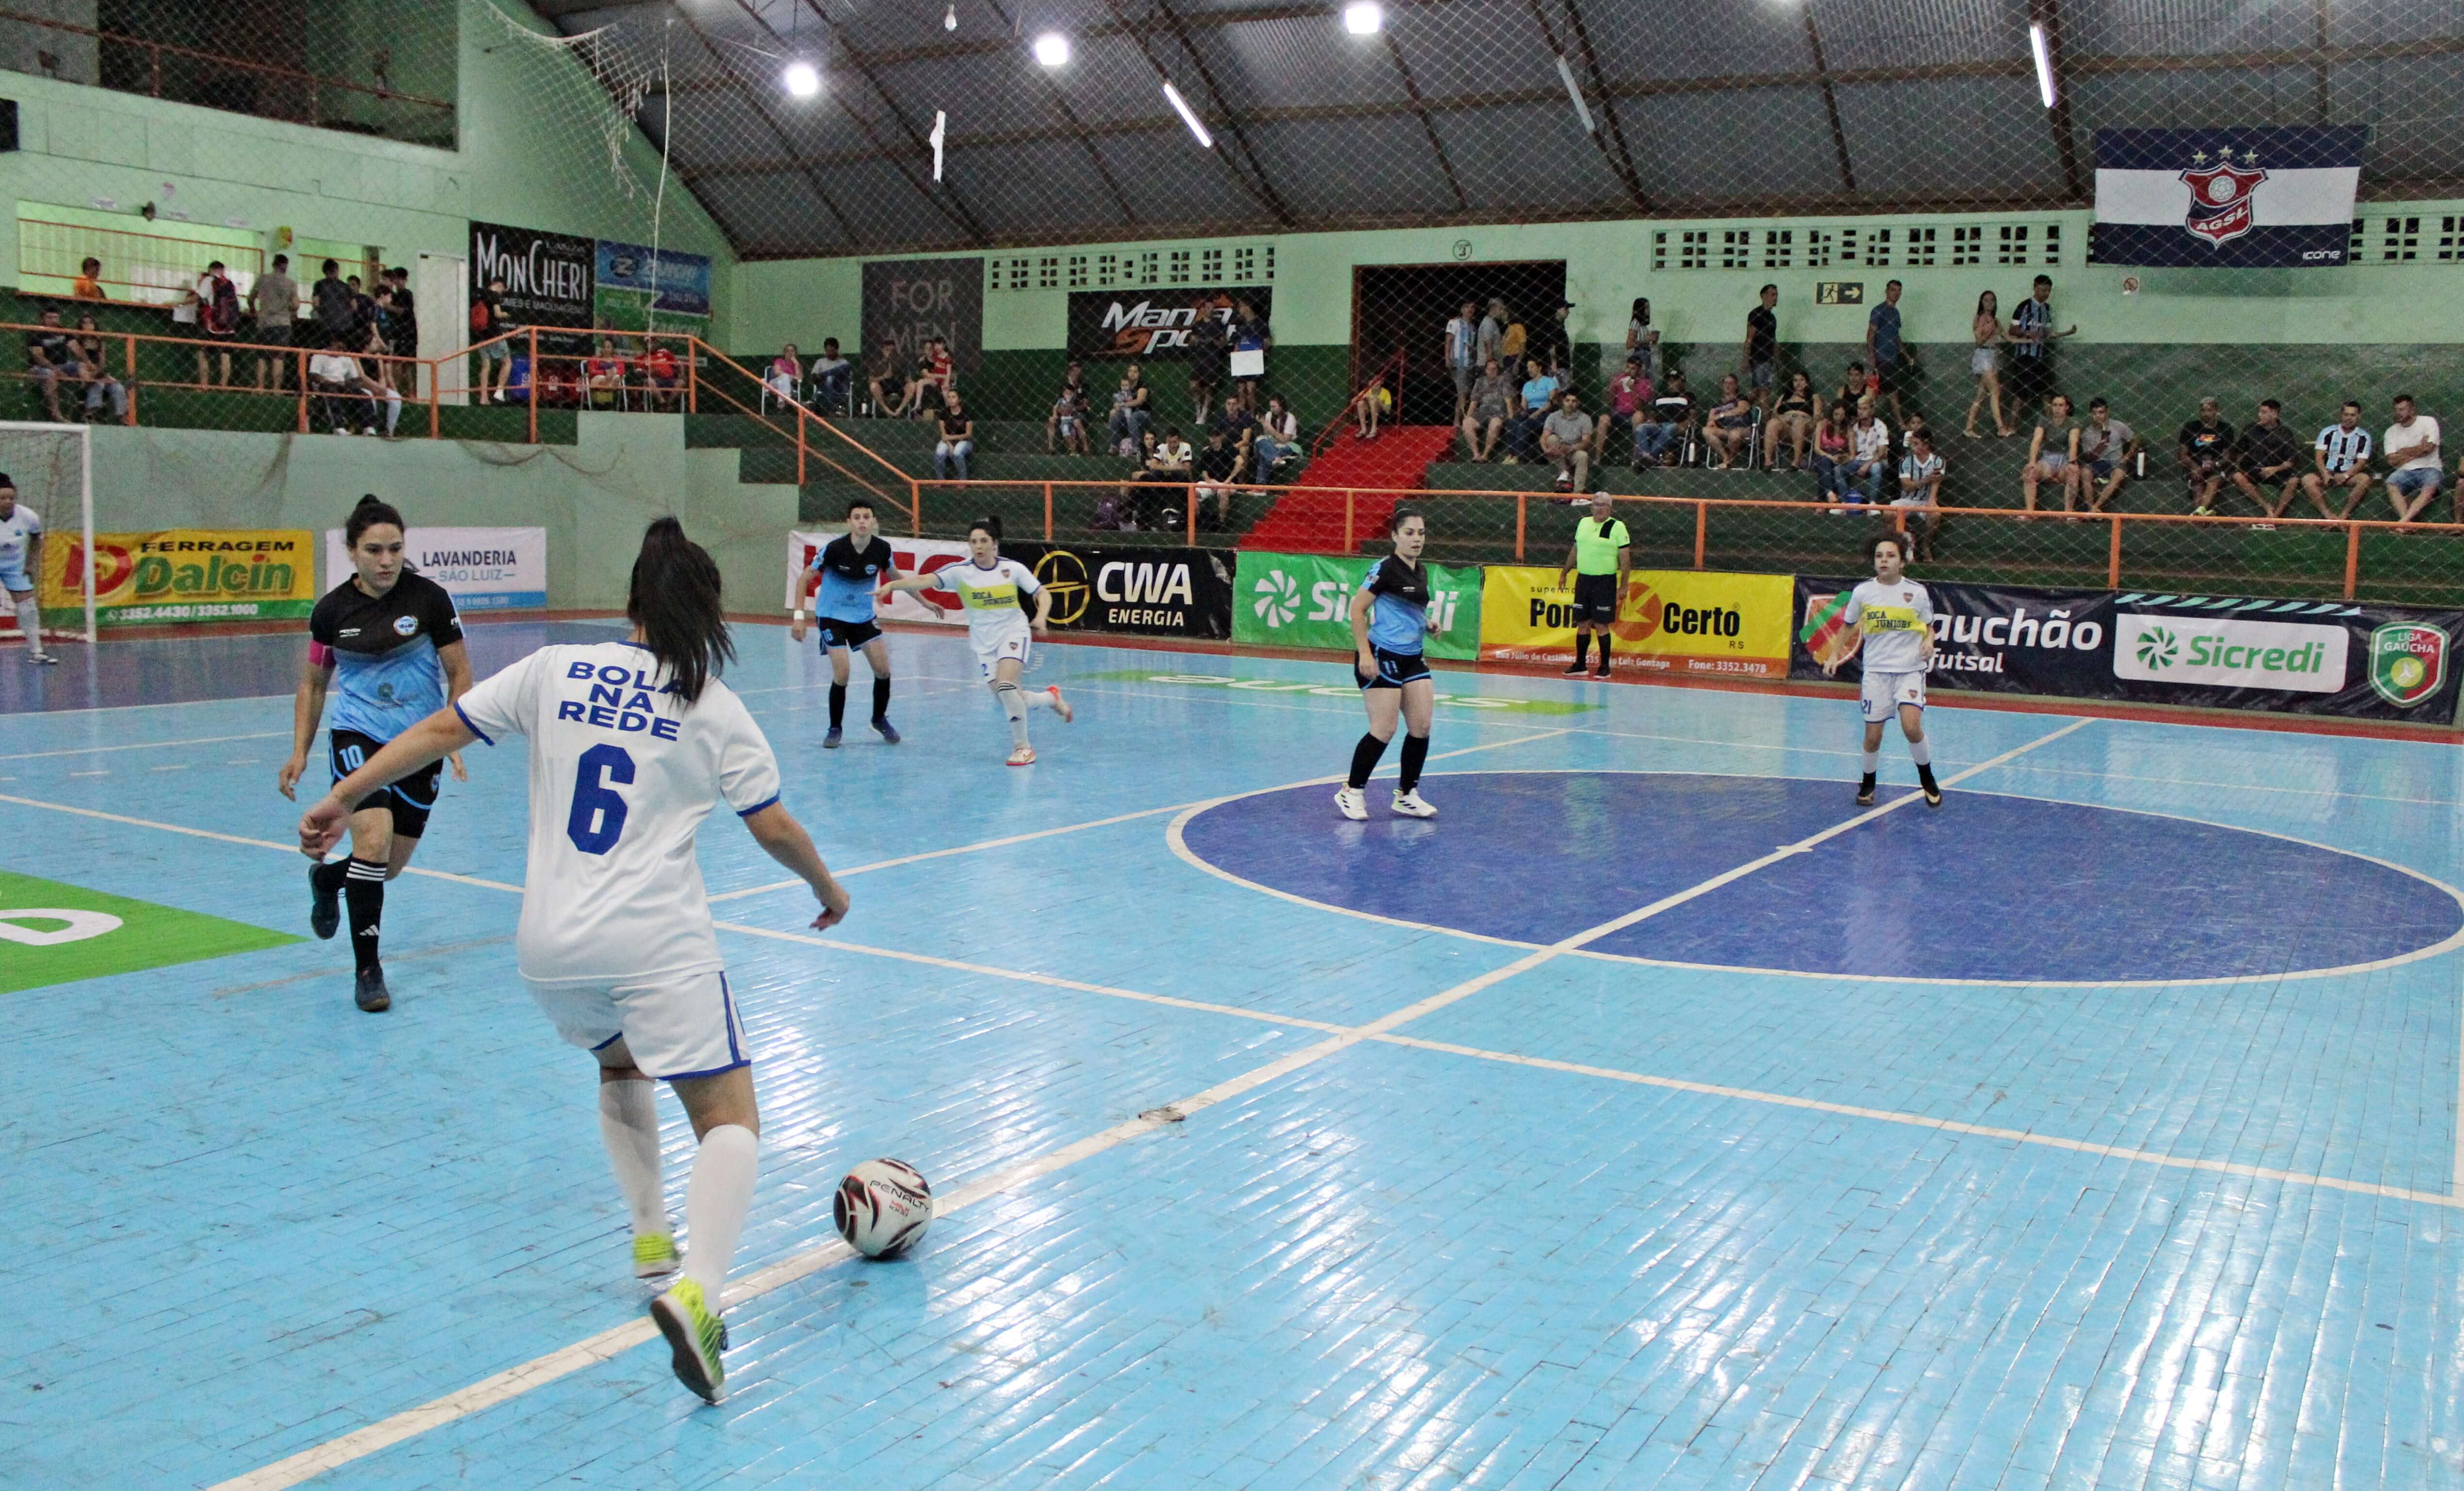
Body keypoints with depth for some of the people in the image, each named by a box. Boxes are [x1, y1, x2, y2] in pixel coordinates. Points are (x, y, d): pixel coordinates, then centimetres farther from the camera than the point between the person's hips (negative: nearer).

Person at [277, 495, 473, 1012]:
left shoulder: (429, 598, -8)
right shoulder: (332, 610, -3)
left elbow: (460, 674, -1)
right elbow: (313, 684, 11)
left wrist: (454, 742, -11)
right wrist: (299, 753, 4)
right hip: (357, 737, -1)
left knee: (392, 866, 8)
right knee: (374, 837, -22)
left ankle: (327, 878, 44)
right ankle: (367, 970, -11)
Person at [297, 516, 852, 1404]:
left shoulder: (555, 671, 6)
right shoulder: (713, 709, 0)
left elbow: (440, 732, 6)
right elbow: (776, 831, 3)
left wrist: (341, 800, 16)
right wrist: (827, 889, 21)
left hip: (549, 948, 4)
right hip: (658, 946, -4)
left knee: (620, 1064, 33)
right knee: (729, 1119, -1)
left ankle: (651, 1237, 33)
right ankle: (695, 1291, -24)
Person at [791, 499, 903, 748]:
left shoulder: (882, 549, -12)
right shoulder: (835, 549, -23)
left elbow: (895, 577, 9)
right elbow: (806, 578, -13)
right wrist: (799, 615, -19)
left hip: (864, 616, 4)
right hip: (832, 616, -4)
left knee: (883, 669, -3)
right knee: (841, 675, -13)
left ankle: (880, 720, 22)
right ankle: (835, 729, 8)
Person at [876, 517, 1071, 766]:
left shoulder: (1012, 568, -7)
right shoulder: (960, 571, -9)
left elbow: (1043, 594, 0)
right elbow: (926, 580, -22)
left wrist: (1041, 618, -19)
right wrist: (893, 584, -38)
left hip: (1014, 632, -2)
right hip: (984, 642, 2)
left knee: (1005, 685, -25)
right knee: (1009, 701, 0)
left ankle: (1022, 747, -10)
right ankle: (1052, 698, 32)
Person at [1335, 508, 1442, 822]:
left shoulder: (1421, 571, 11)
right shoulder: (1385, 569, -13)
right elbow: (1357, 609, -14)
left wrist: (1426, 623, 6)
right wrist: (1365, 653, -19)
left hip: (1412, 658, 8)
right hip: (1381, 658, -8)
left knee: (1422, 727, 3)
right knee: (1384, 730, -8)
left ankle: (1407, 796, 15)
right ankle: (1351, 793, 7)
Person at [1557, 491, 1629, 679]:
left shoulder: (1618, 527, -6)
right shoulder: (1583, 523, 10)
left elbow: (1625, 557, -7)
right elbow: (1575, 550, 21)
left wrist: (1623, 585, -12)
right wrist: (1564, 573, 22)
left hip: (1605, 581, -5)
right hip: (1583, 579, 5)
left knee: (1601, 625, -5)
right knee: (1582, 623, 7)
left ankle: (1605, 667, 3)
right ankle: (1580, 665, 14)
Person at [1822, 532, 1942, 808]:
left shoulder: (1918, 592, -4)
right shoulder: (1862, 592, -2)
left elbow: (1929, 627, 10)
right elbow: (1848, 627, 13)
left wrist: (1929, 642, -11)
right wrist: (1835, 657, 5)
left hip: (1910, 669, -1)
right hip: (1876, 670, 1)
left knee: (1911, 727, -20)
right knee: (1873, 736, 1)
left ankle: (1928, 780, 5)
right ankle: (1868, 783, 28)